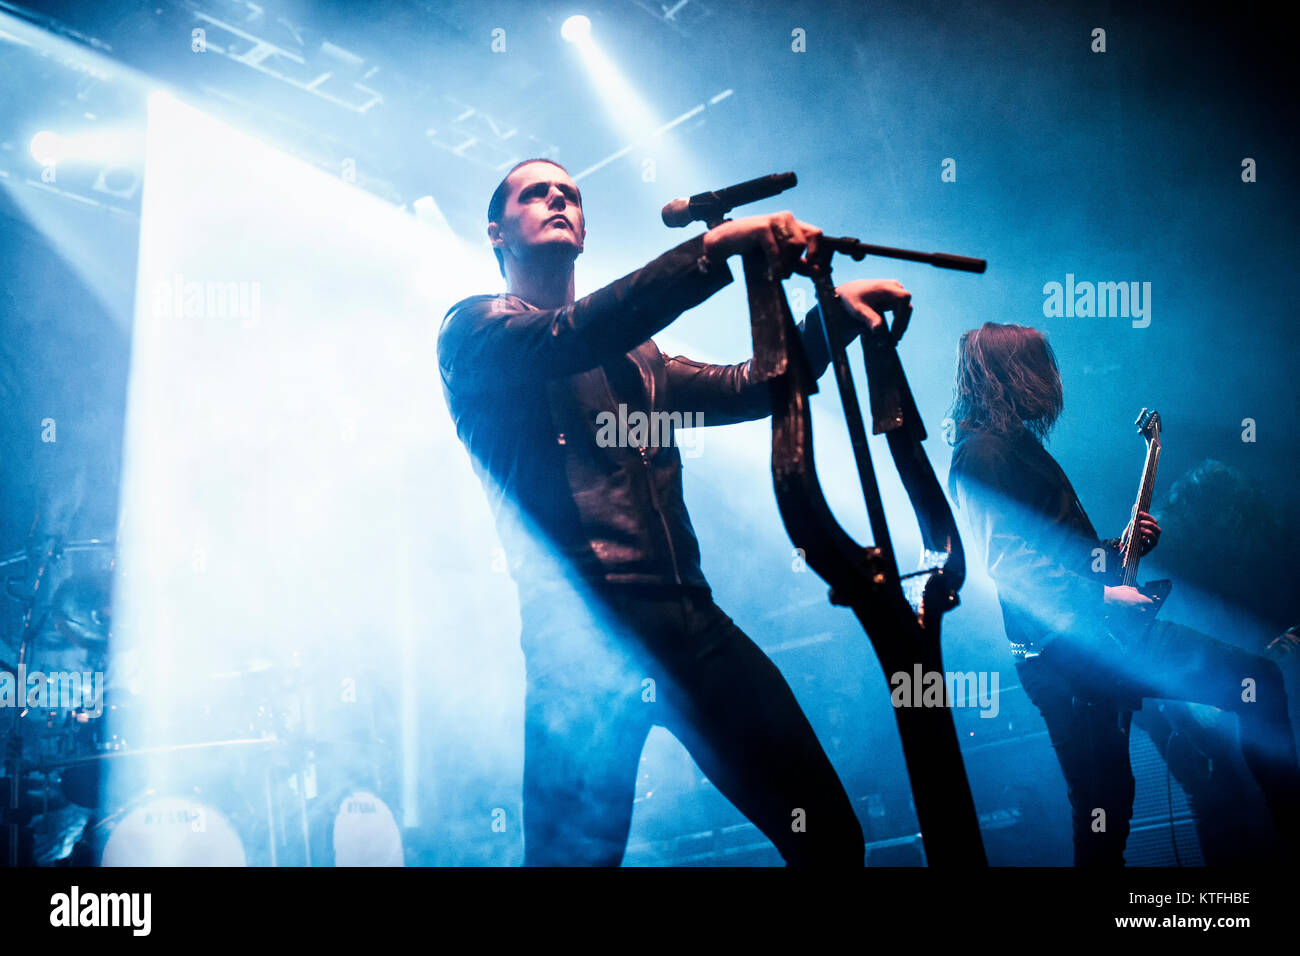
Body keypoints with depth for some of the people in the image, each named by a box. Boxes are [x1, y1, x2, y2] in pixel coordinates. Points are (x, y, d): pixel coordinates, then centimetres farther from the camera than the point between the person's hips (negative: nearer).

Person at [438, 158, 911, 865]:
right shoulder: (474, 330, 6)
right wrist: (715, 245, -21)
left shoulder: (632, 349, 26)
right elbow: (571, 338, -14)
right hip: (586, 634, -5)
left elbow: (746, 388, 22)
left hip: (694, 621, 6)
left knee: (828, 830, 2)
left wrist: (831, 311, 7)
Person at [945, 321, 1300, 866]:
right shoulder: (983, 454, -8)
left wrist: (1118, 548, 15)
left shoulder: (1018, 446, 23)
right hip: (1065, 643, -10)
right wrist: (1102, 595, -18)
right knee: (1254, 680, -12)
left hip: (1082, 640, 10)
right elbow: (1007, 561, -19)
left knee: (1105, 809, 12)